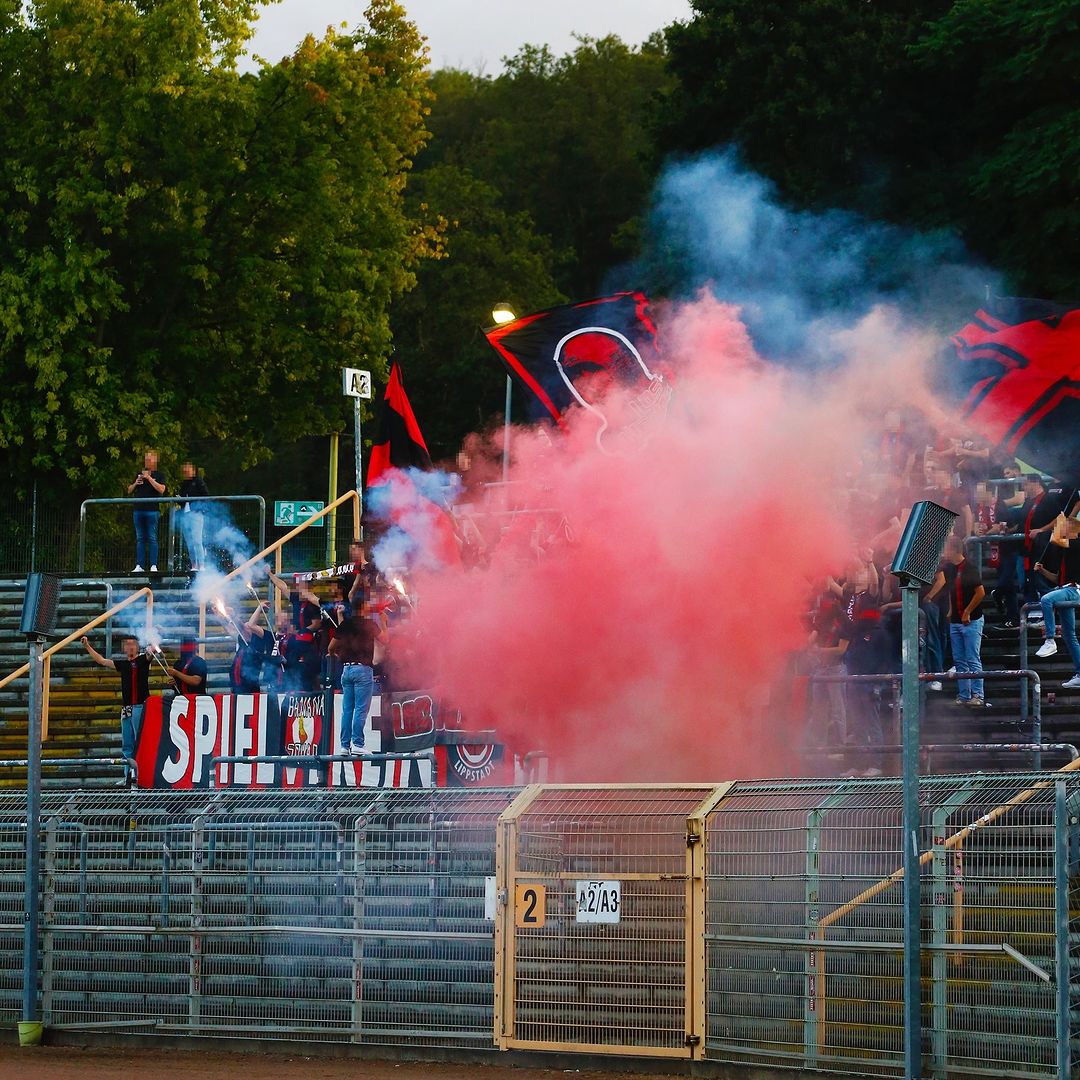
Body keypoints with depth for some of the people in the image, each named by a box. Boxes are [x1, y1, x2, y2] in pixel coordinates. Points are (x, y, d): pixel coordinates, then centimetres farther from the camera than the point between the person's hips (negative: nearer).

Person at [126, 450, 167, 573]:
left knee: (152, 538, -7)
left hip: (152, 510, -5)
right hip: (138, 510, 5)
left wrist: (149, 478, -13)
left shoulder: (159, 475, 5)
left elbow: (161, 490, -11)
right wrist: (135, 483, 1)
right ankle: (139, 566, 5)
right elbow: (129, 491, 22)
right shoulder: (139, 474, 19)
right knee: (140, 539, 5)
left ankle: (153, 565, -8)